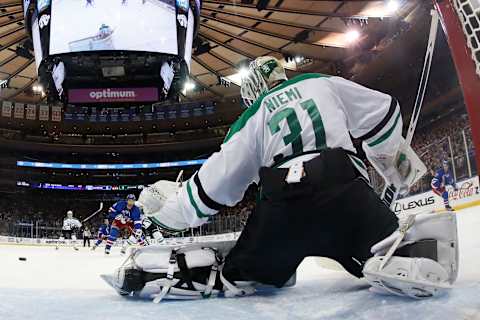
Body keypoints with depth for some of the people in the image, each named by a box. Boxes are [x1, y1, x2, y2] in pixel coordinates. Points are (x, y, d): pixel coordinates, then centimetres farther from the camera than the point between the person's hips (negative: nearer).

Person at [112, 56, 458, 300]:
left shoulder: (250, 121, 20)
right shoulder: (323, 82, 24)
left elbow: (211, 188, 16)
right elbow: (382, 113, 26)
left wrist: (165, 204, 32)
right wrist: (393, 158, 43)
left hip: (282, 208, 1)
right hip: (346, 192, 0)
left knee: (237, 272, 18)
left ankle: (176, 269, 0)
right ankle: (415, 248, -21)